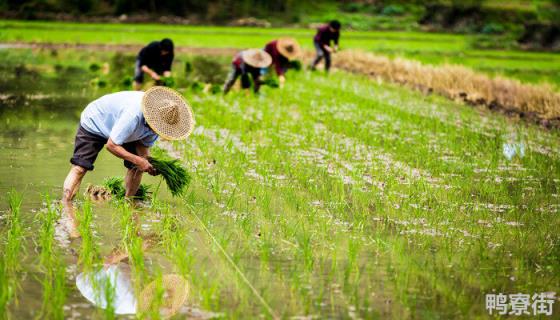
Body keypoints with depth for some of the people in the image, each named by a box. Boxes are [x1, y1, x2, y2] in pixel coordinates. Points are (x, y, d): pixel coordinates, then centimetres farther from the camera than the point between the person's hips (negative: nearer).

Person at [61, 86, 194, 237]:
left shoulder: (157, 121, -20)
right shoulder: (134, 115, -44)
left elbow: (144, 143, -5)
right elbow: (111, 145, -37)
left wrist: (148, 162, -25)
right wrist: (138, 160, -39)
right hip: (94, 123, -7)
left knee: (136, 167, -3)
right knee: (80, 167, -19)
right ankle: (65, 210, -22)